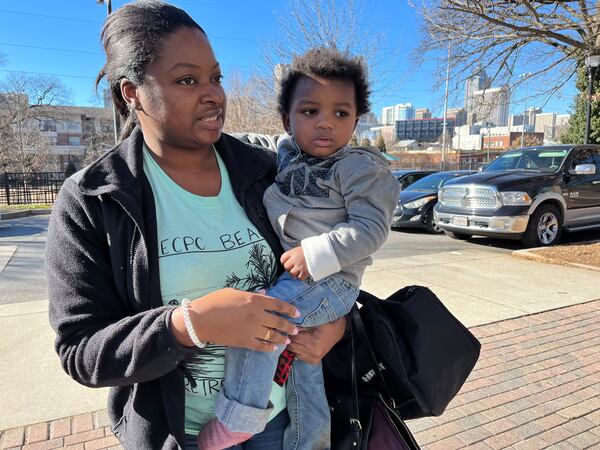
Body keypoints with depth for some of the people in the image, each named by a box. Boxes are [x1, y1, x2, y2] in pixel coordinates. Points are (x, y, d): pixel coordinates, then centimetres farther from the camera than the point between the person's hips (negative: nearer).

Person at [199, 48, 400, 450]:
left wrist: (316, 254, -25)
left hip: (330, 280, -6)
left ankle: (238, 417, -5)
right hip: (288, 275, 7)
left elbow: (371, 227, -18)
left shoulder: (360, 168, -10)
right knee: (300, 360, 15)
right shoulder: (283, 156, 8)